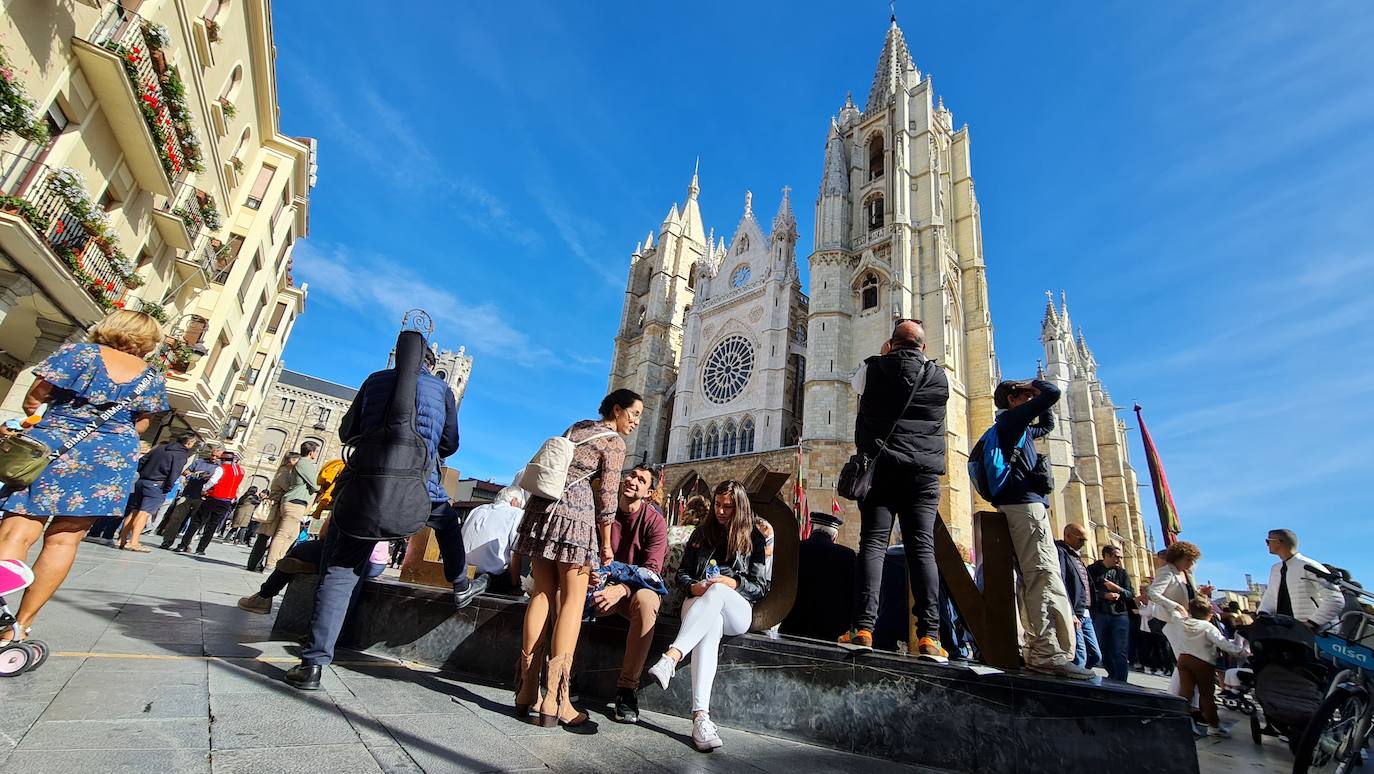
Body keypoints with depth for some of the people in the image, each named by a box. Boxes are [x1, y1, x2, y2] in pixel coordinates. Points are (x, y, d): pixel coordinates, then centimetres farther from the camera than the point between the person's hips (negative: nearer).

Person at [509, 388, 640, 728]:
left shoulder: (577, 426, 20)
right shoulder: (615, 442, -1)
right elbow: (607, 496, -4)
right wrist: (606, 545, 2)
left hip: (540, 505, 7)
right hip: (575, 510, -7)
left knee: (543, 592, 9)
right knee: (573, 598, -2)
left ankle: (526, 688, 11)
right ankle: (554, 699, -4)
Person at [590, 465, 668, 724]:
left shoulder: (654, 521, -8)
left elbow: (652, 569, -16)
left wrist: (622, 589, -33)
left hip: (640, 587, -2)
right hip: (604, 585, 2)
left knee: (645, 601, -37)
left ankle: (627, 688, -24)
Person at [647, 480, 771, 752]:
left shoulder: (754, 539, 11)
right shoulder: (702, 533, 17)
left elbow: (761, 588, 7)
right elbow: (681, 573, 16)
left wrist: (735, 584, -12)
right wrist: (693, 586, -7)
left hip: (737, 612, -1)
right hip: (698, 602, 1)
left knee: (717, 592, -39)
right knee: (712, 623, -39)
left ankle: (671, 657, -56)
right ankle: (700, 714, -51)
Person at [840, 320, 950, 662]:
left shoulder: (875, 368, 3)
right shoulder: (938, 376, 8)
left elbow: (857, 383, 23)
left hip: (881, 466, -1)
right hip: (924, 470, 2)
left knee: (873, 544, -4)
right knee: (922, 548, 0)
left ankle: (863, 629, -10)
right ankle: (928, 637, -5)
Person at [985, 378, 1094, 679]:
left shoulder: (1016, 428, 27)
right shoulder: (1011, 418, -1)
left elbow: (1047, 425, 42)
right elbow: (1052, 393, -7)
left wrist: (1038, 394, 30)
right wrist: (1035, 385, 14)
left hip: (1017, 505, 10)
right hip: (1025, 504, -10)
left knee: (1033, 578, 5)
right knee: (1046, 575, -17)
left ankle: (1038, 652, 5)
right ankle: (1049, 653, -22)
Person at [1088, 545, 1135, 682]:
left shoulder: (1123, 573, 12)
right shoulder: (1092, 570, 3)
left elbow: (1131, 595, 5)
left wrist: (1118, 589, -13)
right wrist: (1104, 595, -18)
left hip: (1120, 615, 1)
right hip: (1099, 615, -1)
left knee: (1120, 653, -4)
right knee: (1103, 651, 8)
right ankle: (1113, 678, 26)